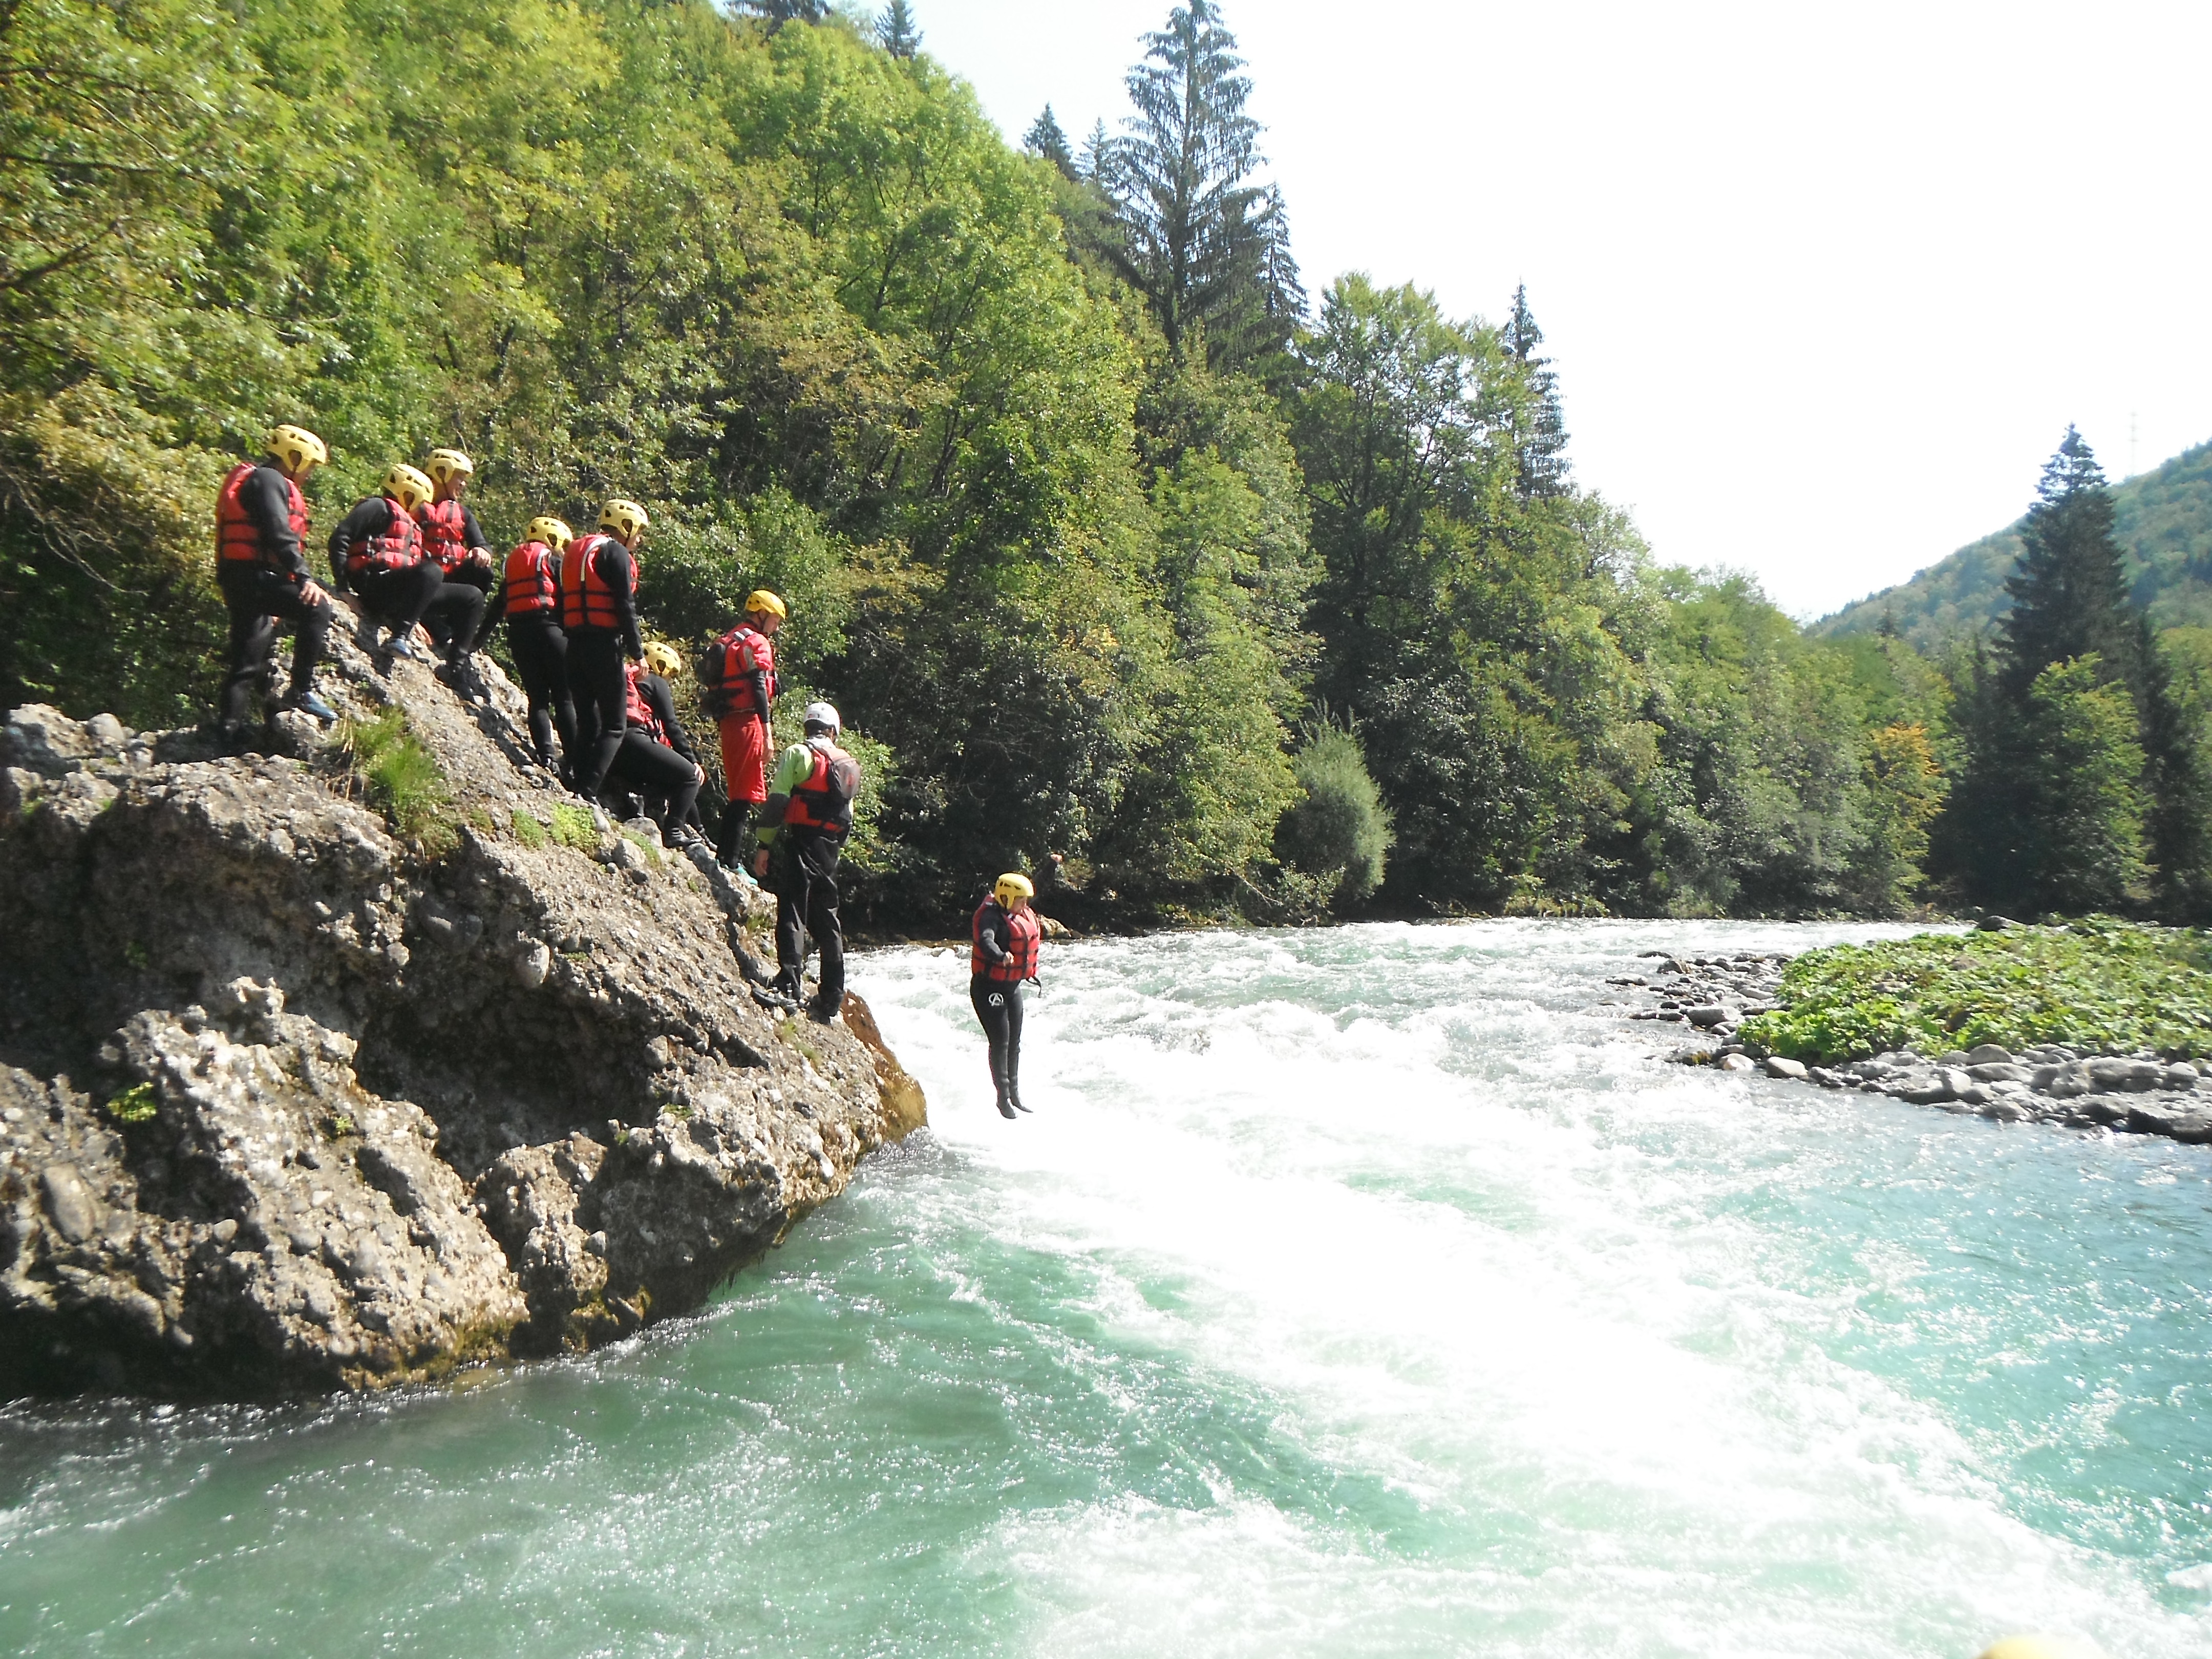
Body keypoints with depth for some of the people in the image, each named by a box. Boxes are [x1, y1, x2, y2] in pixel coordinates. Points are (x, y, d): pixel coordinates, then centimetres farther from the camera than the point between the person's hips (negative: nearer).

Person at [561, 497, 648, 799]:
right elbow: (625, 605, -12)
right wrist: (637, 651, -8)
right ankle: (587, 792, -17)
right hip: (604, 643, -8)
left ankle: (580, 788, 8)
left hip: (575, 644, 8)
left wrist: (571, 637, 19)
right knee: (615, 726, -6)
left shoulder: (575, 551, 22)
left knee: (588, 722, 13)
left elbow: (565, 602, 19)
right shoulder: (616, 552, -4)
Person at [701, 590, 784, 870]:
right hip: (746, 721, -9)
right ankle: (729, 862, -12)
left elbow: (715, 683, 20)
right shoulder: (757, 643, -6)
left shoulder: (728, 640, 22)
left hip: (727, 721, 9)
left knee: (737, 793, 16)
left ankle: (721, 856, 16)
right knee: (747, 795, -9)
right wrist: (767, 731, -19)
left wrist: (722, 722, 21)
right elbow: (759, 688, -16)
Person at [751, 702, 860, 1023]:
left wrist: (764, 846, -8)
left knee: (791, 915, -11)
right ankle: (830, 1002, 16)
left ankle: (788, 989, -24)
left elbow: (776, 802, -10)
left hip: (800, 843, -6)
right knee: (826, 924, 12)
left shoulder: (798, 753, -2)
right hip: (829, 851, 6)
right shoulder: (849, 765, 18)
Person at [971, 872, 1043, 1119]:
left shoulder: (1023, 915, 4)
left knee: (1014, 1042, 16)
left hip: (1013, 987, 9)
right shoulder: (991, 916, -22)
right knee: (1001, 1041, -9)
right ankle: (1003, 1098, 1)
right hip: (989, 987, -9)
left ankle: (1014, 1094, 30)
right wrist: (1001, 956, -61)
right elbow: (986, 940, -43)